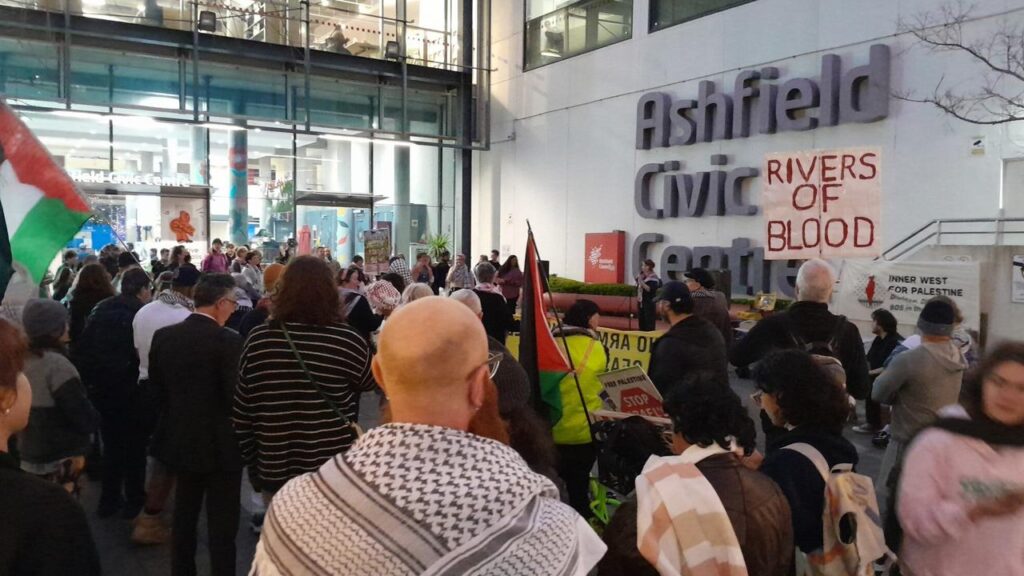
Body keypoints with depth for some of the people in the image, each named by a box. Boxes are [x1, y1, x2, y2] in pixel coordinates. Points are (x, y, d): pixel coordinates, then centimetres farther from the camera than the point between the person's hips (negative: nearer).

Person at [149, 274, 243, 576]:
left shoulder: (163, 335, -2)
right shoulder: (228, 340, -21)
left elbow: (157, 382, 6)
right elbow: (236, 396, -20)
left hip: (180, 438, 6)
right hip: (219, 444, -6)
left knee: (184, 515, 23)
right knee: (221, 524, 6)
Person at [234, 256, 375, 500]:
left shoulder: (258, 339, -8)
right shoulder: (347, 341, -16)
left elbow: (242, 411, 0)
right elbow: (371, 381, 4)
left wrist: (251, 461, 12)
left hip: (275, 469, 3)